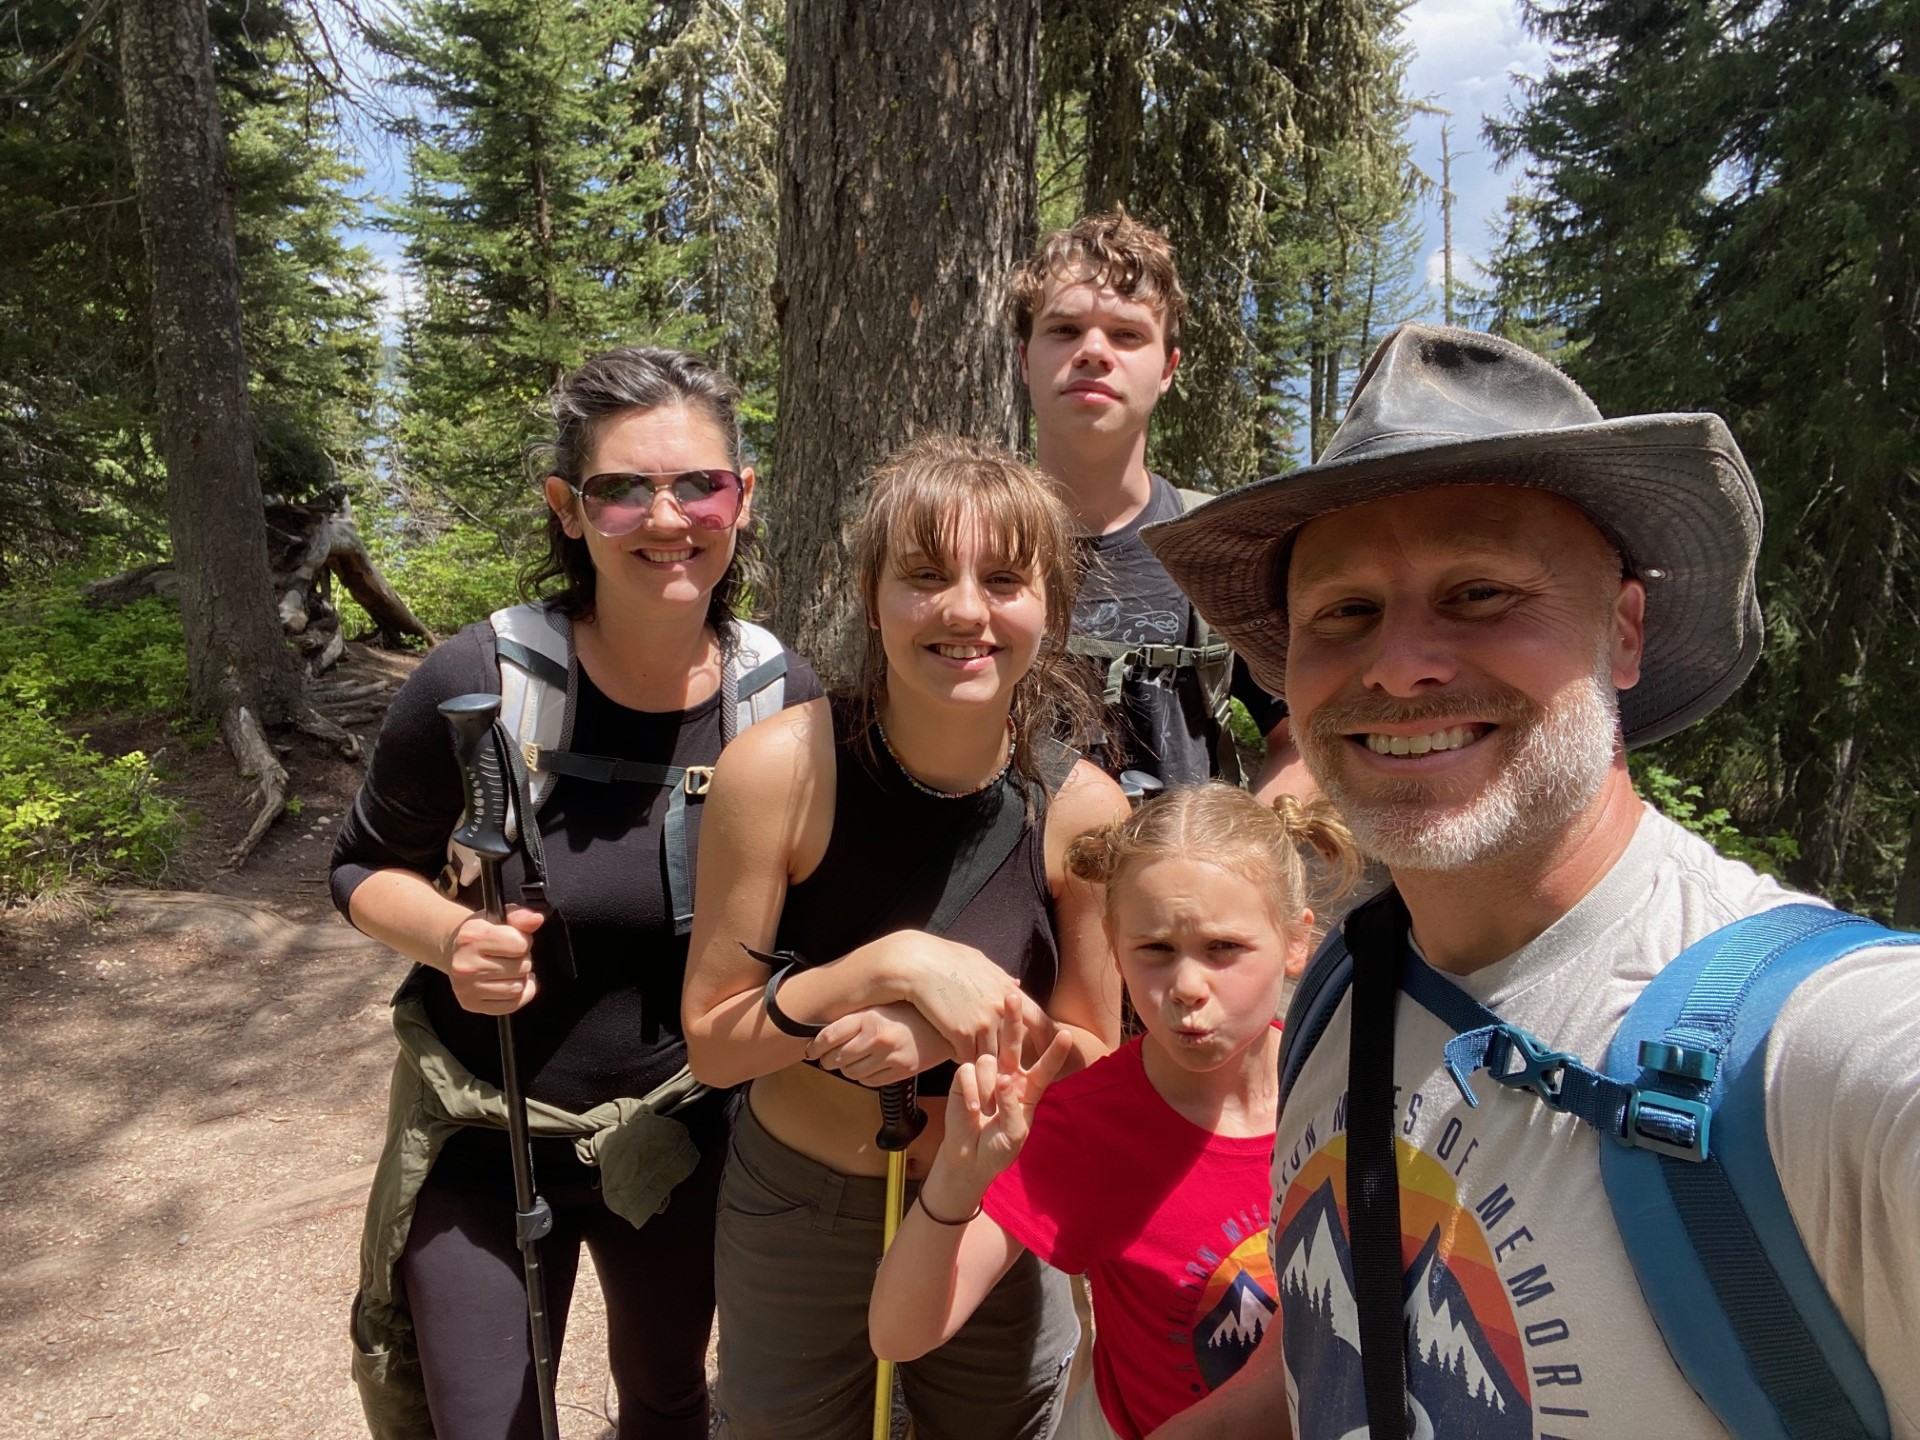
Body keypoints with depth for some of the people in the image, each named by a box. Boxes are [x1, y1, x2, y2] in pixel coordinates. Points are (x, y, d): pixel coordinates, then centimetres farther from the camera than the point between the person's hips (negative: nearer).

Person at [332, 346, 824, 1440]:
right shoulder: (482, 681, -22)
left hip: (682, 1131, 3)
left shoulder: (784, 699, -14)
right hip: (487, 1136, -2)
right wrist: (451, 936, -26)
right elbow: (366, 868, -6)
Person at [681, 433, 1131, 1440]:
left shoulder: (1082, 808, -17)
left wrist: (954, 1035, -25)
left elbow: (1091, 1057, -6)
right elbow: (711, 1044, -15)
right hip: (796, 1218, -1)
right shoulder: (780, 770, -22)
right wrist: (892, 964, -30)